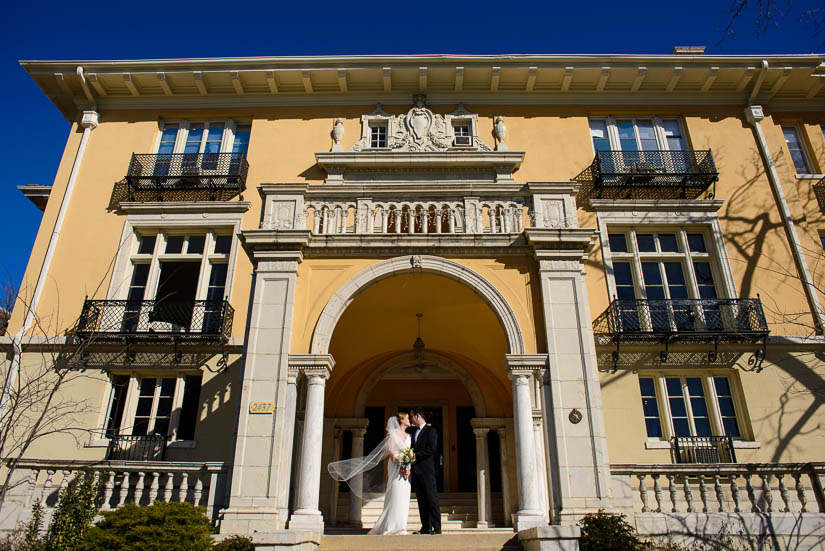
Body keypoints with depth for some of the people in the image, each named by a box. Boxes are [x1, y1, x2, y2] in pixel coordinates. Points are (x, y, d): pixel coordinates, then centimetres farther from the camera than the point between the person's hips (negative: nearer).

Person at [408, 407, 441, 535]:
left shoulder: (431, 430, -3)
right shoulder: (412, 430, 18)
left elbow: (431, 449, -14)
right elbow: (411, 448, 18)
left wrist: (415, 455, -15)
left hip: (427, 470, -7)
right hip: (415, 470, 7)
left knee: (432, 499, -4)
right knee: (421, 500, 7)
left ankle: (437, 527, -1)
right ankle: (426, 528, 11)